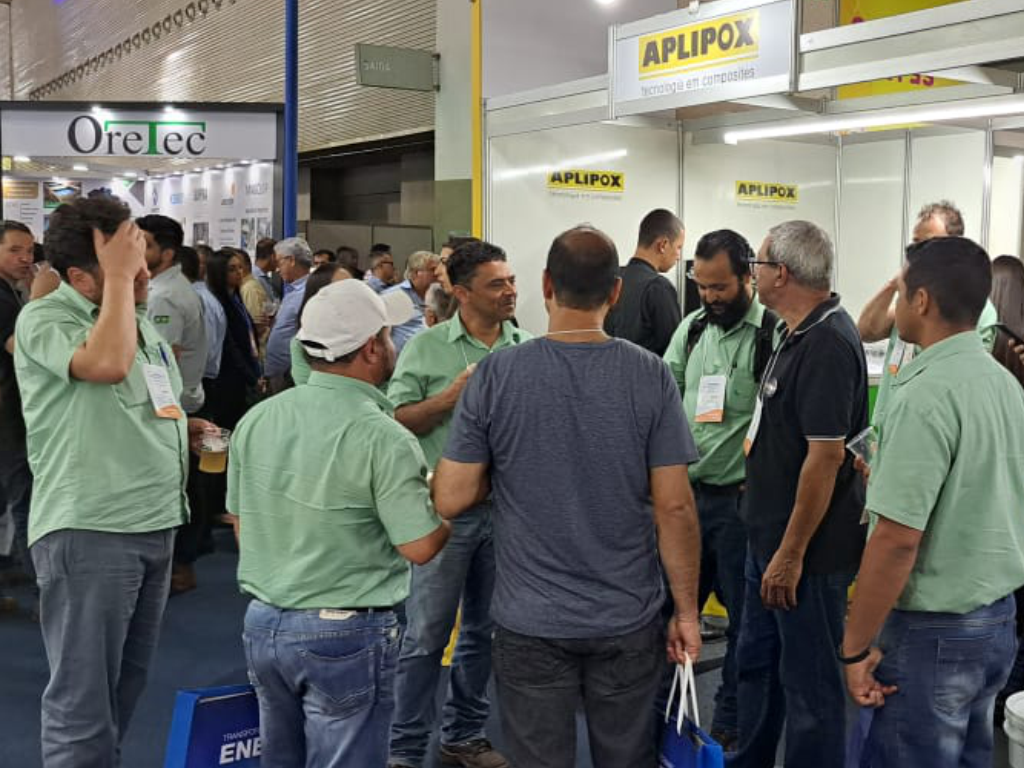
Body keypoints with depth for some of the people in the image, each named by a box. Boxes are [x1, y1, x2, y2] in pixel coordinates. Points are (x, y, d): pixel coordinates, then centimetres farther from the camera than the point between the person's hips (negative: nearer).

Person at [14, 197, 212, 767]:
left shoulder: (141, 319, 14)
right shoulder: (44, 318, -10)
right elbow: (107, 363, -32)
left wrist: (185, 426, 9)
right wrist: (118, 276, -21)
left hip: (156, 524, 8)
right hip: (89, 531, -8)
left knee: (127, 686, 18)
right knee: (82, 701, -1)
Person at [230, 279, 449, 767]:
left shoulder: (256, 419, 0)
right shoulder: (383, 437, -19)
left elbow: (241, 524, 10)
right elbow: (420, 547, -16)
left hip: (261, 623, 6)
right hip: (346, 634, -6)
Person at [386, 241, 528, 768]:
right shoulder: (427, 347, -3)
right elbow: (397, 421, -6)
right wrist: (451, 396, -16)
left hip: (508, 507, 4)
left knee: (485, 631, 15)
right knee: (426, 635, 2)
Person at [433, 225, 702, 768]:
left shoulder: (495, 375, -10)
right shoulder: (651, 376, -9)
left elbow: (450, 500, -8)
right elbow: (674, 507, -8)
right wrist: (687, 610, 2)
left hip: (530, 623, -1)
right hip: (628, 622, 1)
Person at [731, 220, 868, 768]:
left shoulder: (825, 344, -21)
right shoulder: (799, 334, 9)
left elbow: (826, 455, -25)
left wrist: (791, 553, -22)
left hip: (805, 548, -10)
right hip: (770, 536, 10)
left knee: (808, 681, 5)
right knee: (756, 662, 22)